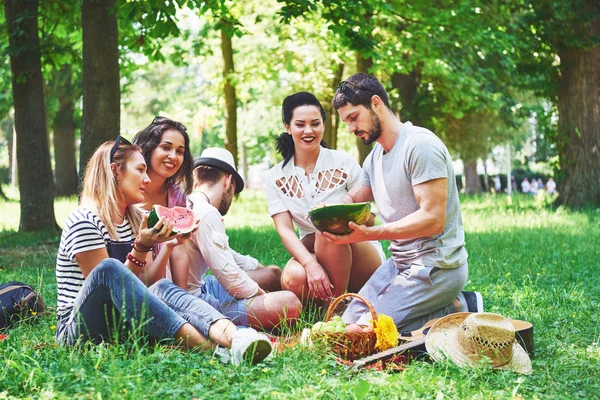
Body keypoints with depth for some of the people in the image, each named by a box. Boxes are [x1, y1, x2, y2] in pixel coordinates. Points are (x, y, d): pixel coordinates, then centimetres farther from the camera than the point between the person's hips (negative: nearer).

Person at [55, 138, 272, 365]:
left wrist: (168, 246, -3)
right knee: (109, 268, -34)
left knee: (162, 289, -24)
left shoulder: (135, 220, 14)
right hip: (78, 328, -6)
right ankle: (199, 344, -49)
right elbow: (107, 279, -13)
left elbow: (145, 284, 9)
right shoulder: (84, 221, -9)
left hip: (122, 324, 6)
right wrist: (142, 247, -19)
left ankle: (233, 338, -54)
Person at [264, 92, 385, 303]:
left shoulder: (344, 163, -4)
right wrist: (310, 265, -29)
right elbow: (285, 230, -10)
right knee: (293, 279, -34)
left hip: (363, 256, -1)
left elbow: (369, 219, -2)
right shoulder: (275, 177, 1)